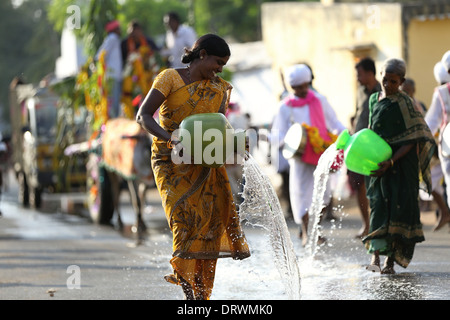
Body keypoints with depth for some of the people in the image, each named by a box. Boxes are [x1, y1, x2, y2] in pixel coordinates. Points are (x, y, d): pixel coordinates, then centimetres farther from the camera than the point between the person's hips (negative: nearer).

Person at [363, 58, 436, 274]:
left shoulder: (405, 103, -8)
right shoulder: (374, 100, 10)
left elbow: (411, 140, -11)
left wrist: (391, 161, -20)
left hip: (402, 162, -4)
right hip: (380, 163, 4)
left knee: (399, 206, -5)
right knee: (379, 205, -6)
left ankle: (391, 260, 0)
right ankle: (375, 255, -13)